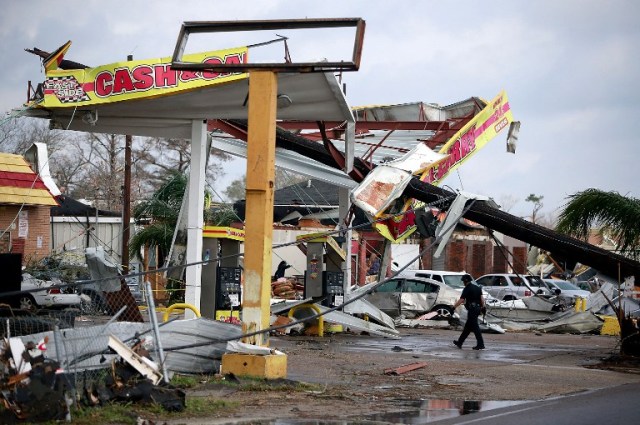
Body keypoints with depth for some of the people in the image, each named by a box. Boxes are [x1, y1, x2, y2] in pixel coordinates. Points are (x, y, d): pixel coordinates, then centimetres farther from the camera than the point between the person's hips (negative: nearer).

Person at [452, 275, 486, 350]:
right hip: (477, 309, 9)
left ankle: (480, 344, -10)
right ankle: (459, 342, 23)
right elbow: (481, 297, 9)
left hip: (472, 309, -9)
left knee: (475, 327, -7)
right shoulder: (477, 287, 14)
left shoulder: (467, 289, -11)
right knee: (467, 327, 14)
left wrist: (454, 306, -11)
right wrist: (483, 307, 10)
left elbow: (461, 300, -15)